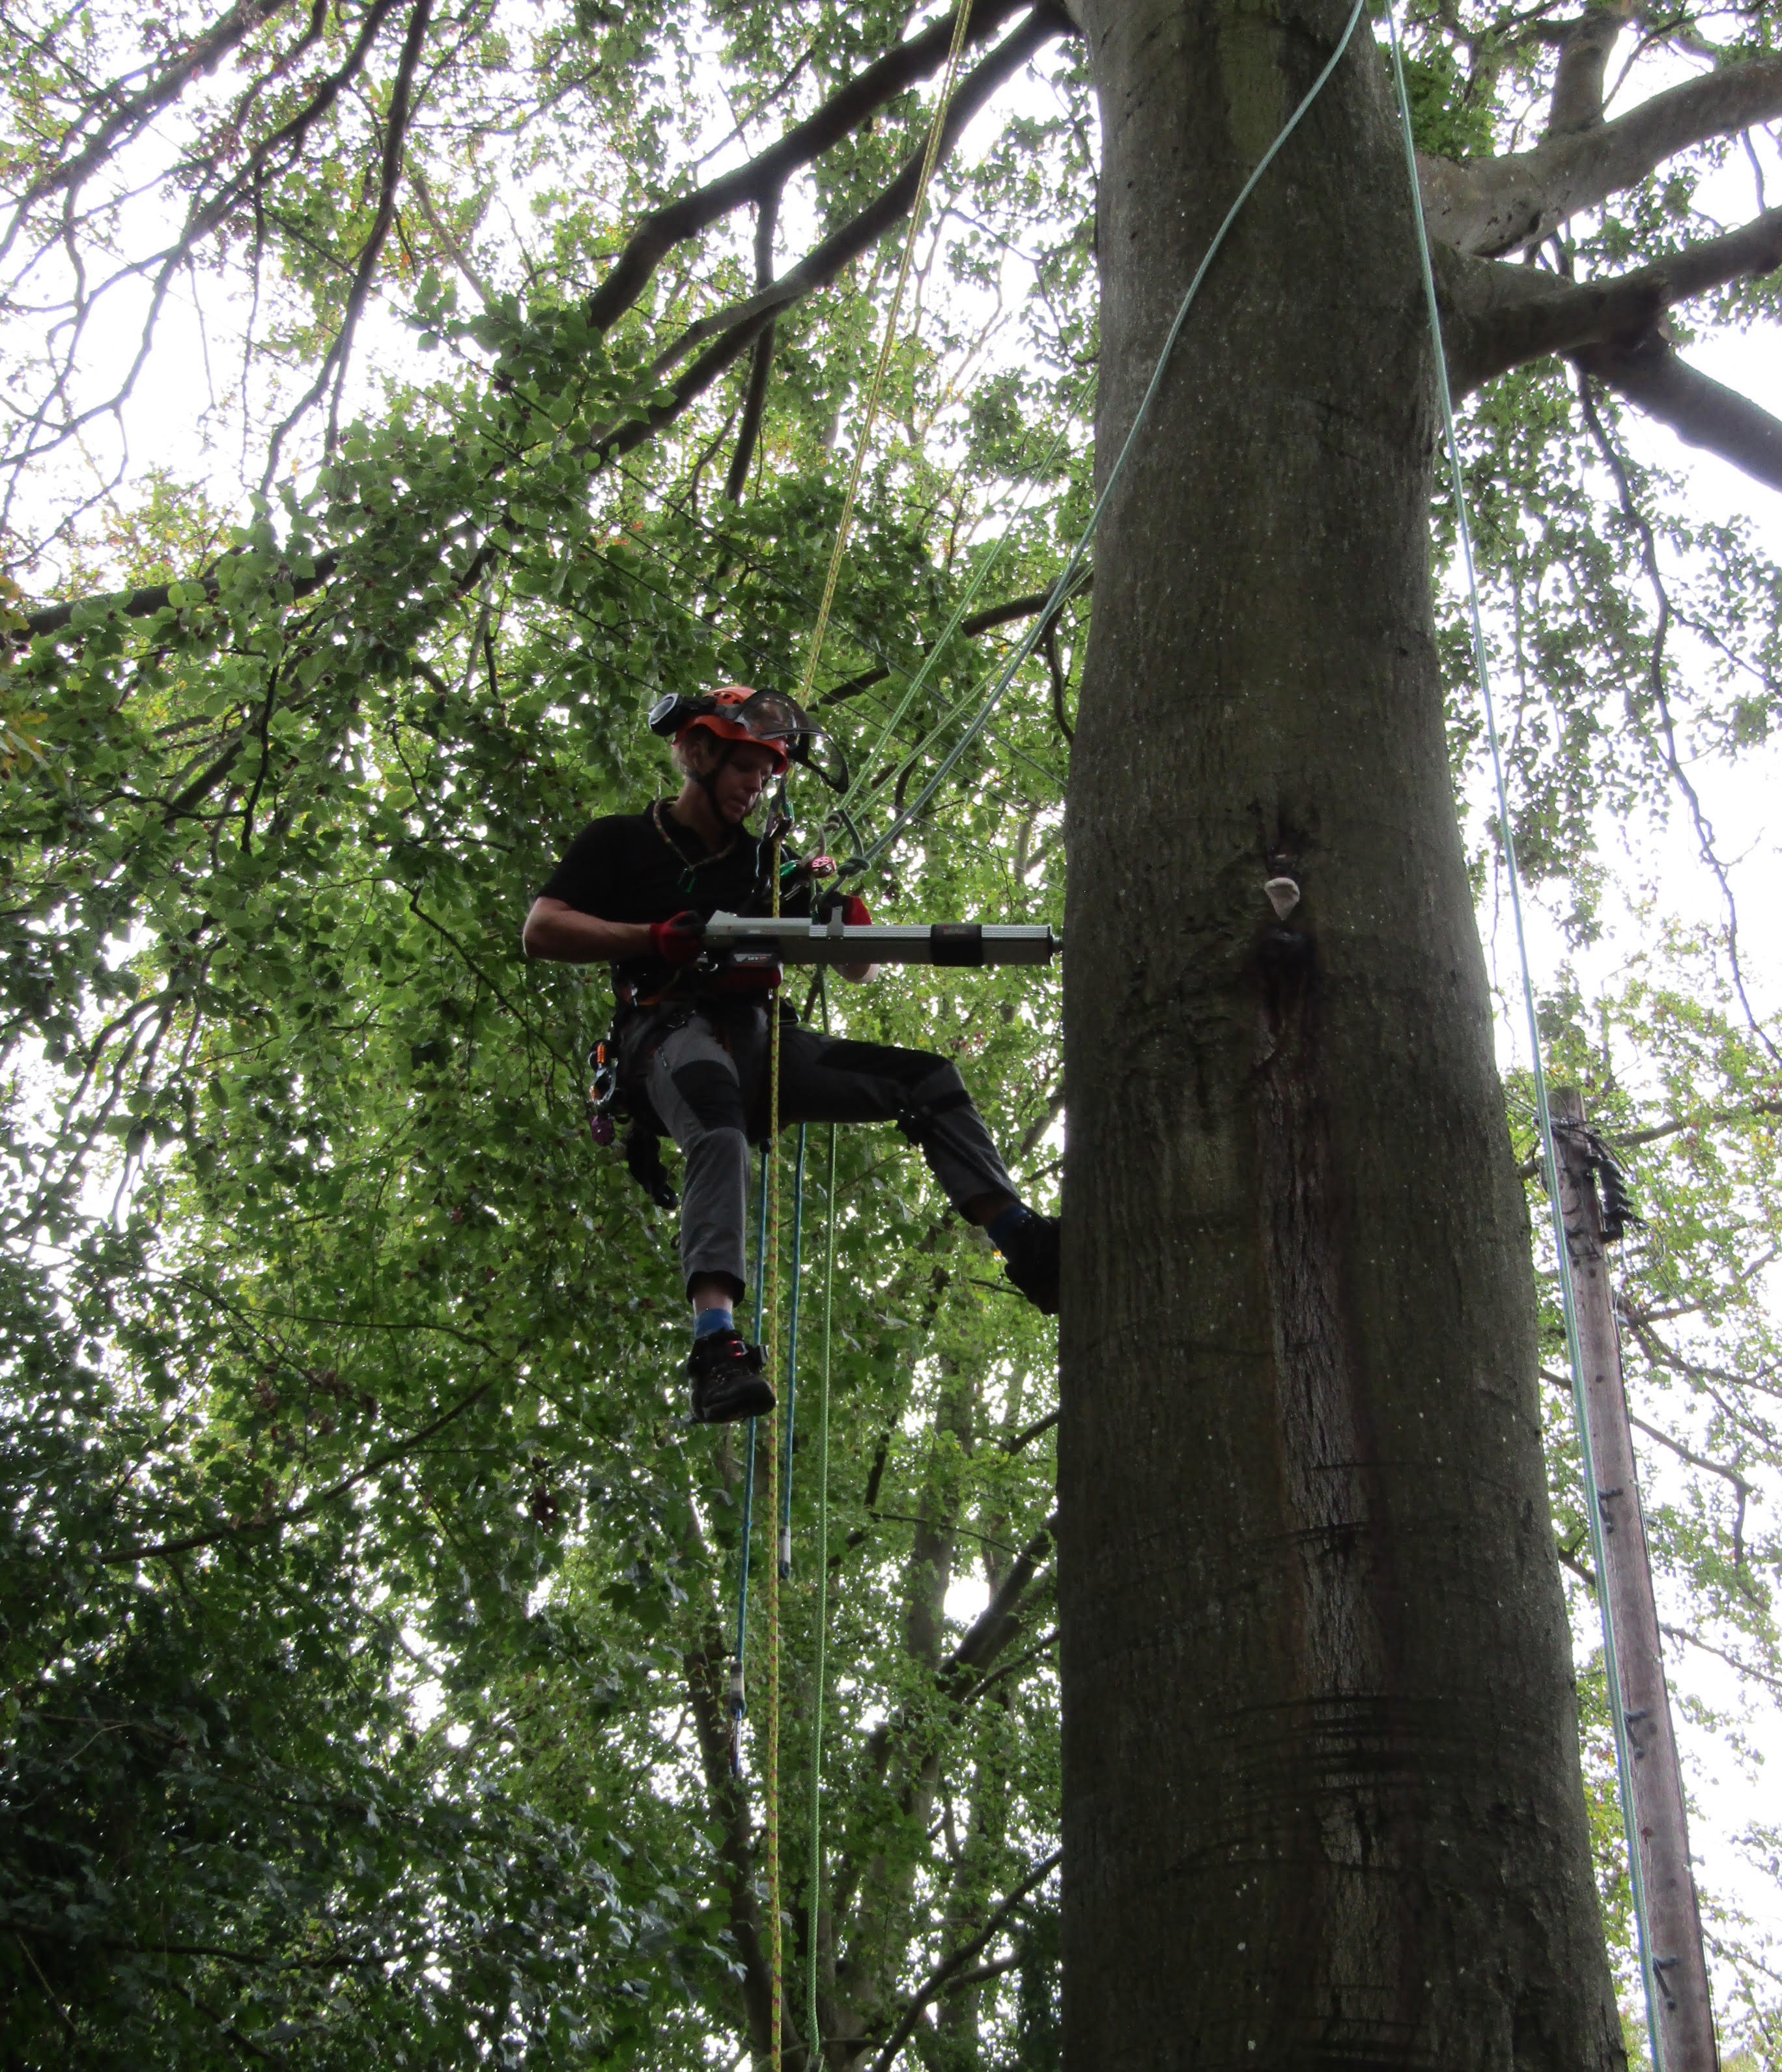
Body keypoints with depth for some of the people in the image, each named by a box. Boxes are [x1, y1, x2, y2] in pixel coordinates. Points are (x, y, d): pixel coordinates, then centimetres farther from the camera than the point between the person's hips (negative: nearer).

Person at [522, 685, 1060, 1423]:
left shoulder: (765, 861, 25)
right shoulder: (622, 842, 13)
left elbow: (856, 970, 25)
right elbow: (541, 930, -1)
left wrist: (848, 923, 0)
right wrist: (657, 937, -13)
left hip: (764, 1039, 6)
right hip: (672, 1031, -6)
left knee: (927, 1079, -13)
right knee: (720, 1136, -40)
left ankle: (1027, 1250, -21)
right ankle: (716, 1348, -56)